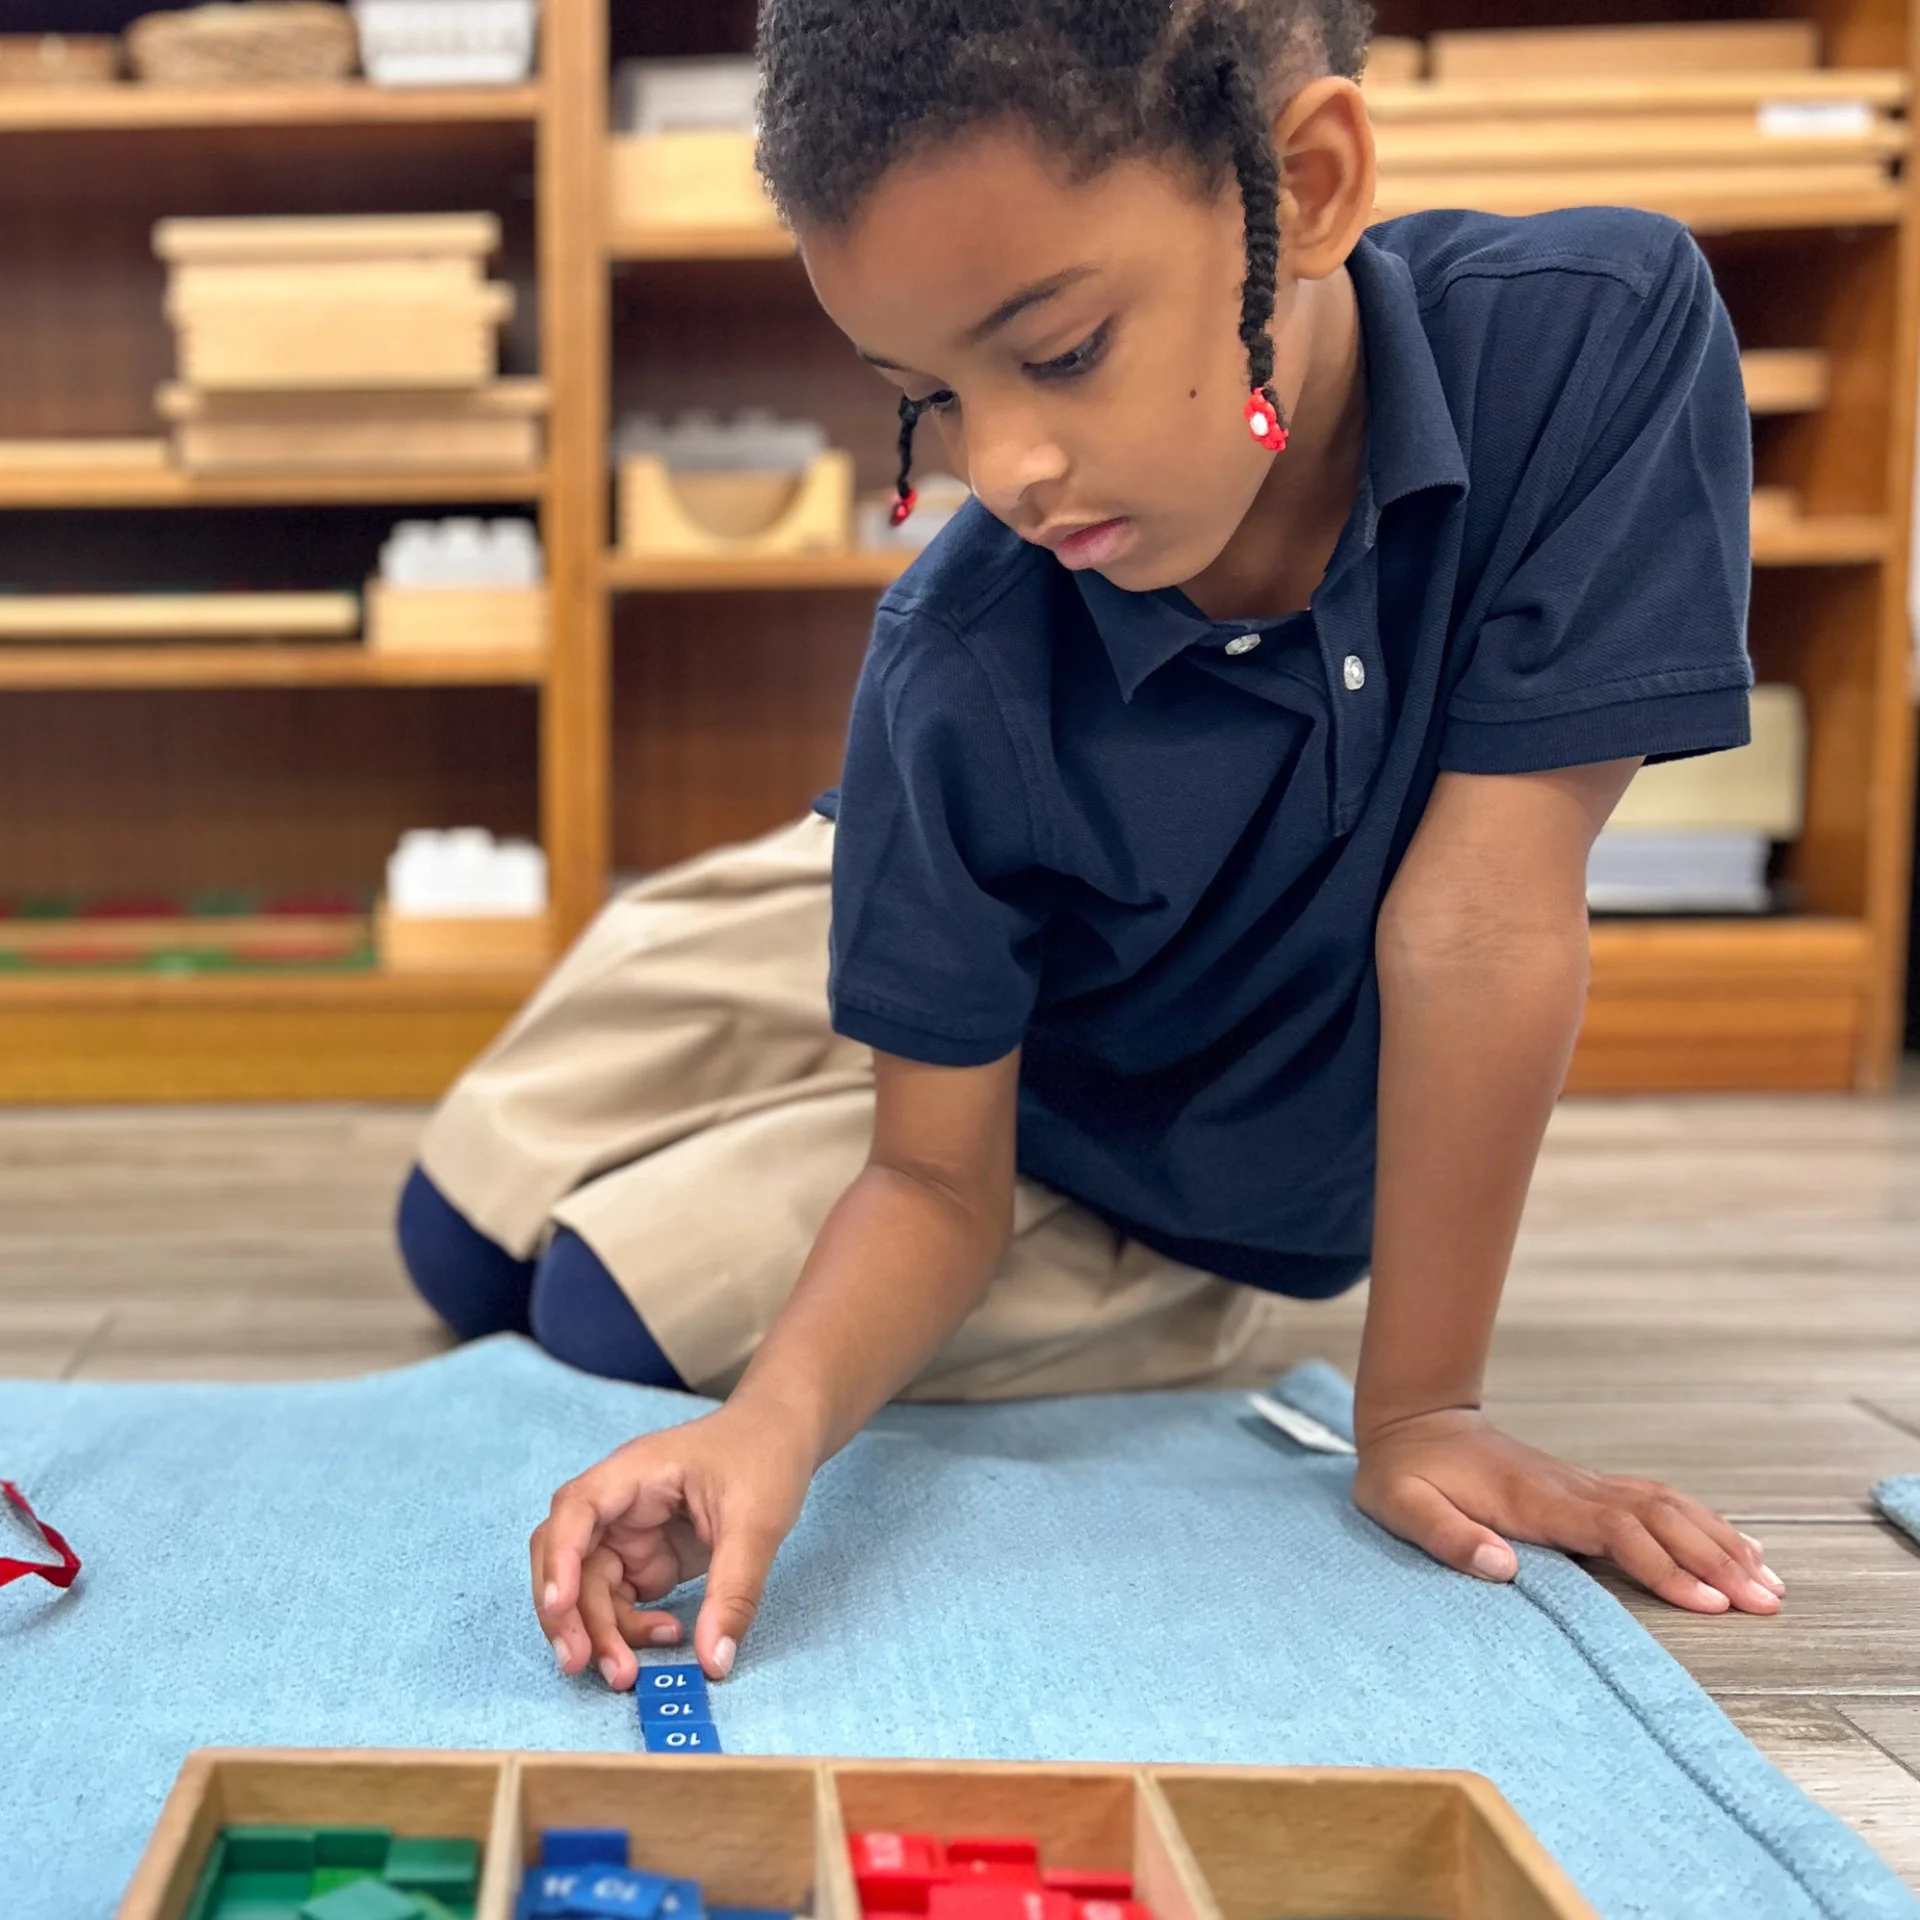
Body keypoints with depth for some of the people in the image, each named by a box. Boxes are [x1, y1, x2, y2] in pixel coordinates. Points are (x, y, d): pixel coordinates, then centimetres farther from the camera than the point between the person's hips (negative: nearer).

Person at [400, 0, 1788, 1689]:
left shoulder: (1599, 333, -35)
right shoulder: (961, 677, -32)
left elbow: (1481, 915, -32)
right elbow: (935, 1179, -22)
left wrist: (1420, 1410, -28)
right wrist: (783, 1419, -43)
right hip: (947, 1001, 2)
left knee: (617, 1309, -10)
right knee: (463, 1247, 9)